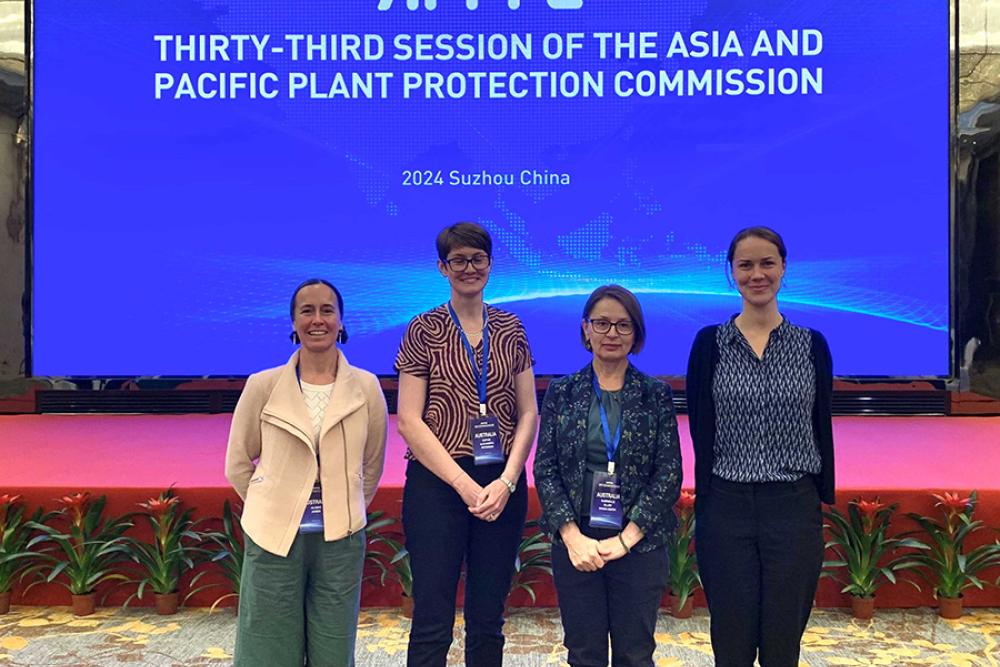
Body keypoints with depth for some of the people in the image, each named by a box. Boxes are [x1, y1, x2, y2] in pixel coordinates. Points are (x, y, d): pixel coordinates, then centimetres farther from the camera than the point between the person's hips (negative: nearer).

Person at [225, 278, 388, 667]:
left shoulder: (366, 387, -3)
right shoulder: (262, 386, -5)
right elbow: (238, 463, 6)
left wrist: (345, 512, 11)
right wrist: (274, 508, 8)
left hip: (341, 540, 1)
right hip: (274, 538, 0)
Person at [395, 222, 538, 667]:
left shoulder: (510, 329, 9)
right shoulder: (424, 330, 0)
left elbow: (528, 413, 7)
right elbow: (409, 421, -5)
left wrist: (506, 482, -7)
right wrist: (465, 485, -11)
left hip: (502, 487, 3)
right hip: (437, 484, -3)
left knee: (488, 620, 12)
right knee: (432, 622, 1)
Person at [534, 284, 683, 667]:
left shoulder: (657, 395, 1)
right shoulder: (561, 392, 3)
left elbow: (669, 474, -3)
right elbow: (545, 469, 0)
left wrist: (625, 539, -11)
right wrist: (573, 537, -11)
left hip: (640, 545, 0)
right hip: (575, 545, 1)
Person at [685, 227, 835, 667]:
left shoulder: (812, 345, 4)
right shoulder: (710, 343, 0)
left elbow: (822, 430, 7)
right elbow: (700, 432, 0)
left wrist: (824, 504, 5)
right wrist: (704, 509, -3)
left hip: (794, 507, 1)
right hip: (727, 508, -1)